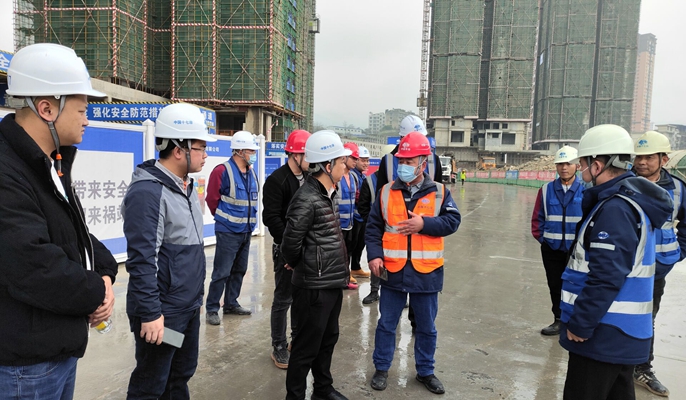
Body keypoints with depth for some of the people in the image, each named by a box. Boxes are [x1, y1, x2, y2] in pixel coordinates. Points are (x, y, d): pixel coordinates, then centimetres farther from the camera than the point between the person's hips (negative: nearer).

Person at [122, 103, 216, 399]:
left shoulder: (186, 186, 10)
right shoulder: (147, 191, -20)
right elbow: (141, 260, -23)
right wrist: (150, 313, -21)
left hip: (189, 307, 9)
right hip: (162, 312, -9)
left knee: (181, 375, 20)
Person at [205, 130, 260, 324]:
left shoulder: (251, 173, 8)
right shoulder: (222, 171, -14)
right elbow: (212, 199, -9)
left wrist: (249, 220, 13)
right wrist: (225, 219, 3)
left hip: (246, 231, 7)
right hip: (228, 232, -7)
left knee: (239, 270, 15)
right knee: (222, 272, -3)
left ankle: (231, 304, 28)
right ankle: (212, 309, 9)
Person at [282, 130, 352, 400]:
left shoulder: (328, 194, 9)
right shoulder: (306, 199, -21)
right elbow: (291, 244, -19)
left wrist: (341, 270, 13)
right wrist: (297, 264, -1)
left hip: (333, 283, 9)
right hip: (314, 287, -9)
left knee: (328, 339, 22)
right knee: (307, 347, 6)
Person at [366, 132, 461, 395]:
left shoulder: (439, 192, 0)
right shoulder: (386, 192, 1)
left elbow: (452, 221, -7)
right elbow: (373, 227, 1)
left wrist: (424, 224, -19)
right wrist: (374, 255, -11)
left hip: (426, 272, 0)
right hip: (393, 271, 0)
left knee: (426, 327, 15)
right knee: (386, 323, 13)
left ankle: (425, 371, 34)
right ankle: (381, 368, 31)